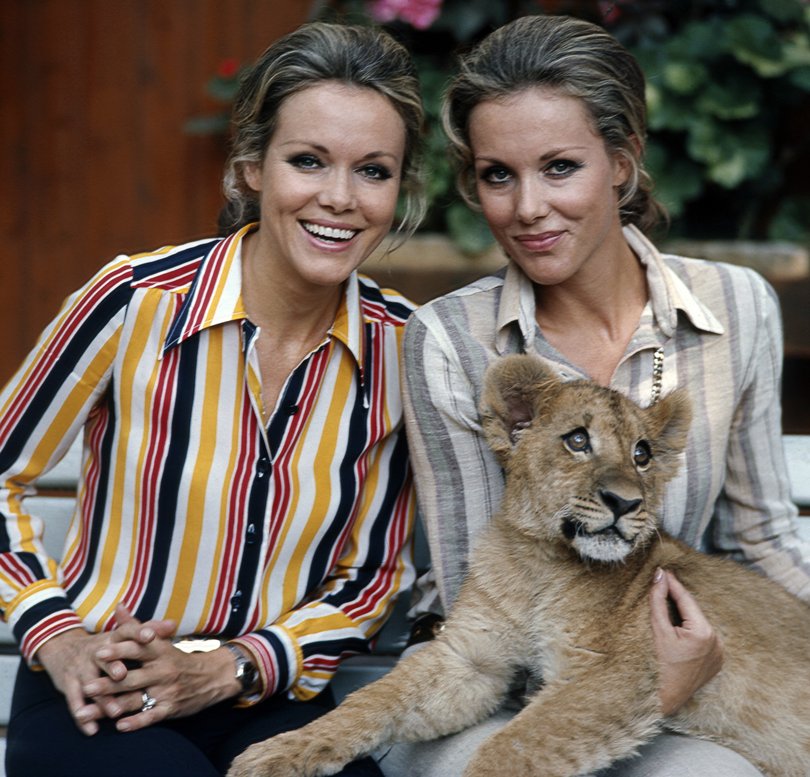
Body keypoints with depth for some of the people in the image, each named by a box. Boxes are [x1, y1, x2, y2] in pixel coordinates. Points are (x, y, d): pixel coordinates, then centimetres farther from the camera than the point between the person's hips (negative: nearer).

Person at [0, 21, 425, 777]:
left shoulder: (401, 346, -4)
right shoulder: (135, 300, -13)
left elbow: (371, 575, 5)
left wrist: (233, 668, -9)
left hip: (266, 704, 2)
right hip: (96, 699, -2)